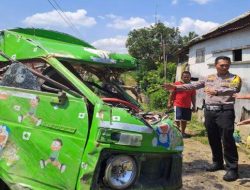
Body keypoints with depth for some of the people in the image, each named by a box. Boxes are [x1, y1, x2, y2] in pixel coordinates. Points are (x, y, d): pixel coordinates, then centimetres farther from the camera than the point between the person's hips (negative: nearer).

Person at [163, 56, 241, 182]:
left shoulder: (234, 78, 1)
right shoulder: (209, 78, 16)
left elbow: (233, 89, -20)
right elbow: (193, 86, 14)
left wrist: (217, 92, -38)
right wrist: (176, 87, 6)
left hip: (225, 111, -5)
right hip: (209, 111, 5)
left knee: (227, 139, -6)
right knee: (213, 139, 11)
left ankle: (232, 168, 2)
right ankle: (217, 162, 26)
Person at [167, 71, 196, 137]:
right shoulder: (177, 84, -1)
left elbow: (193, 97, 12)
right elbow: (172, 94, 1)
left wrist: (194, 106, 9)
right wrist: (169, 103, -3)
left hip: (187, 106, 4)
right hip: (178, 105, -3)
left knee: (184, 120, 10)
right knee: (177, 119, -4)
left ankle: (183, 132, 22)